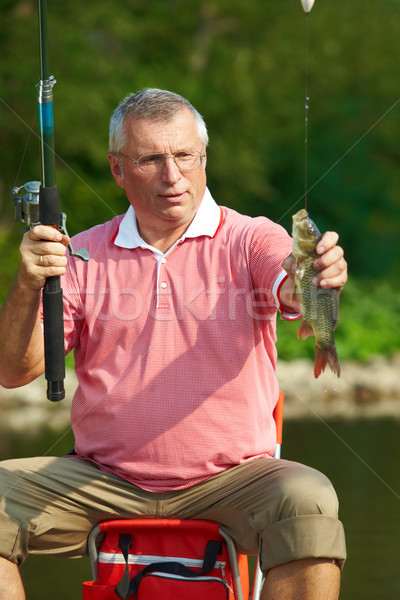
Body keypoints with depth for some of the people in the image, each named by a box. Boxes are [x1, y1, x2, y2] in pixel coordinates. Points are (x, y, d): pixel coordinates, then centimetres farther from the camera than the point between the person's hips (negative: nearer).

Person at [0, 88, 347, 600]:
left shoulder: (249, 239, 1)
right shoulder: (83, 255, 7)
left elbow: (290, 288, -21)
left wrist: (314, 274, -46)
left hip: (229, 478, -2)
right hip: (104, 479, 2)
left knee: (308, 500, -31)